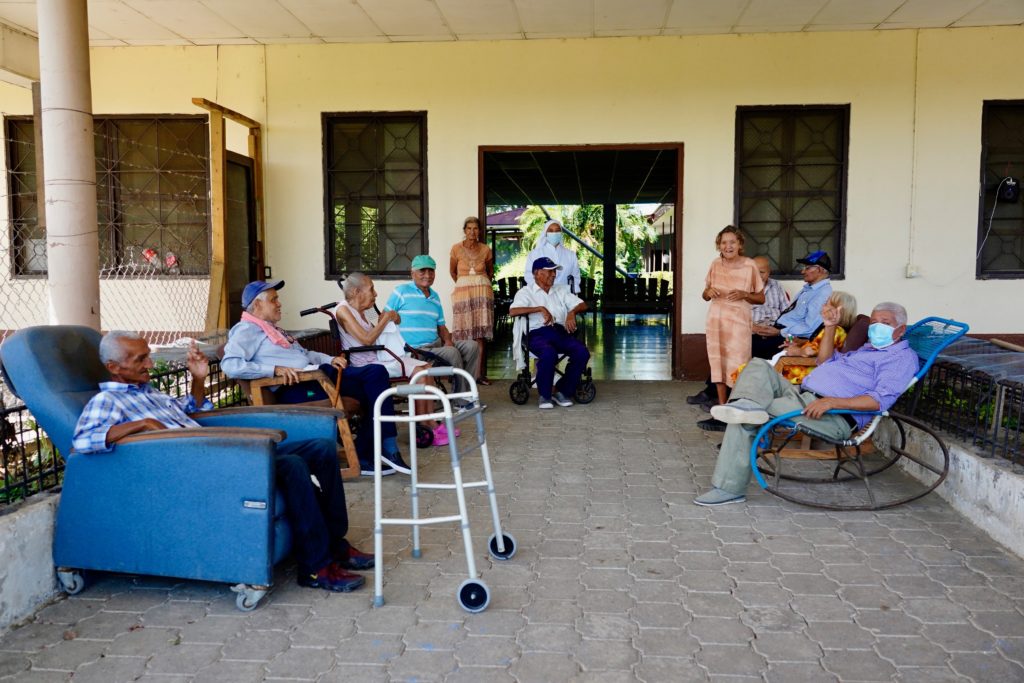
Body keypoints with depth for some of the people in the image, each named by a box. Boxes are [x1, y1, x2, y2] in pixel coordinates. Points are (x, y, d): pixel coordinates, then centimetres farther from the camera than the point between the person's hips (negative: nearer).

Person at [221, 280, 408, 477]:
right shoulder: (247, 330, 0)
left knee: (376, 372, -9)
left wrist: (330, 359, 12)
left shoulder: (272, 328, 29)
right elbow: (229, 365, -17)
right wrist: (275, 369, -24)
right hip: (295, 387, -10)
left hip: (314, 374, 10)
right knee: (371, 388, -23)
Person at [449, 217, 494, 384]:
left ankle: (480, 373, -1)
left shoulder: (486, 250, 4)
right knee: (464, 335, -2)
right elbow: (452, 271, 15)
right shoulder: (456, 249, 0)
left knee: (481, 335, -4)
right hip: (463, 293, -1)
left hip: (483, 293, 1)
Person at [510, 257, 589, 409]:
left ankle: (563, 391, -8)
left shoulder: (561, 290, 25)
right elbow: (512, 311, -9)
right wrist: (540, 308, -15)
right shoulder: (526, 292, 10)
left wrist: (572, 312, -7)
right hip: (538, 333, -4)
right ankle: (544, 395, -16)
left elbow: (582, 305, 16)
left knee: (582, 352, -24)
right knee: (549, 353, -38)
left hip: (561, 332, 5)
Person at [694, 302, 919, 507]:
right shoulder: (868, 347, 30)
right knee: (759, 366, -8)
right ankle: (749, 405, -31)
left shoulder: (902, 356, 0)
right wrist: (830, 327, 26)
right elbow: (824, 362, 39)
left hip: (834, 416, -10)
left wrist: (832, 401, -28)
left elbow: (881, 399, -18)